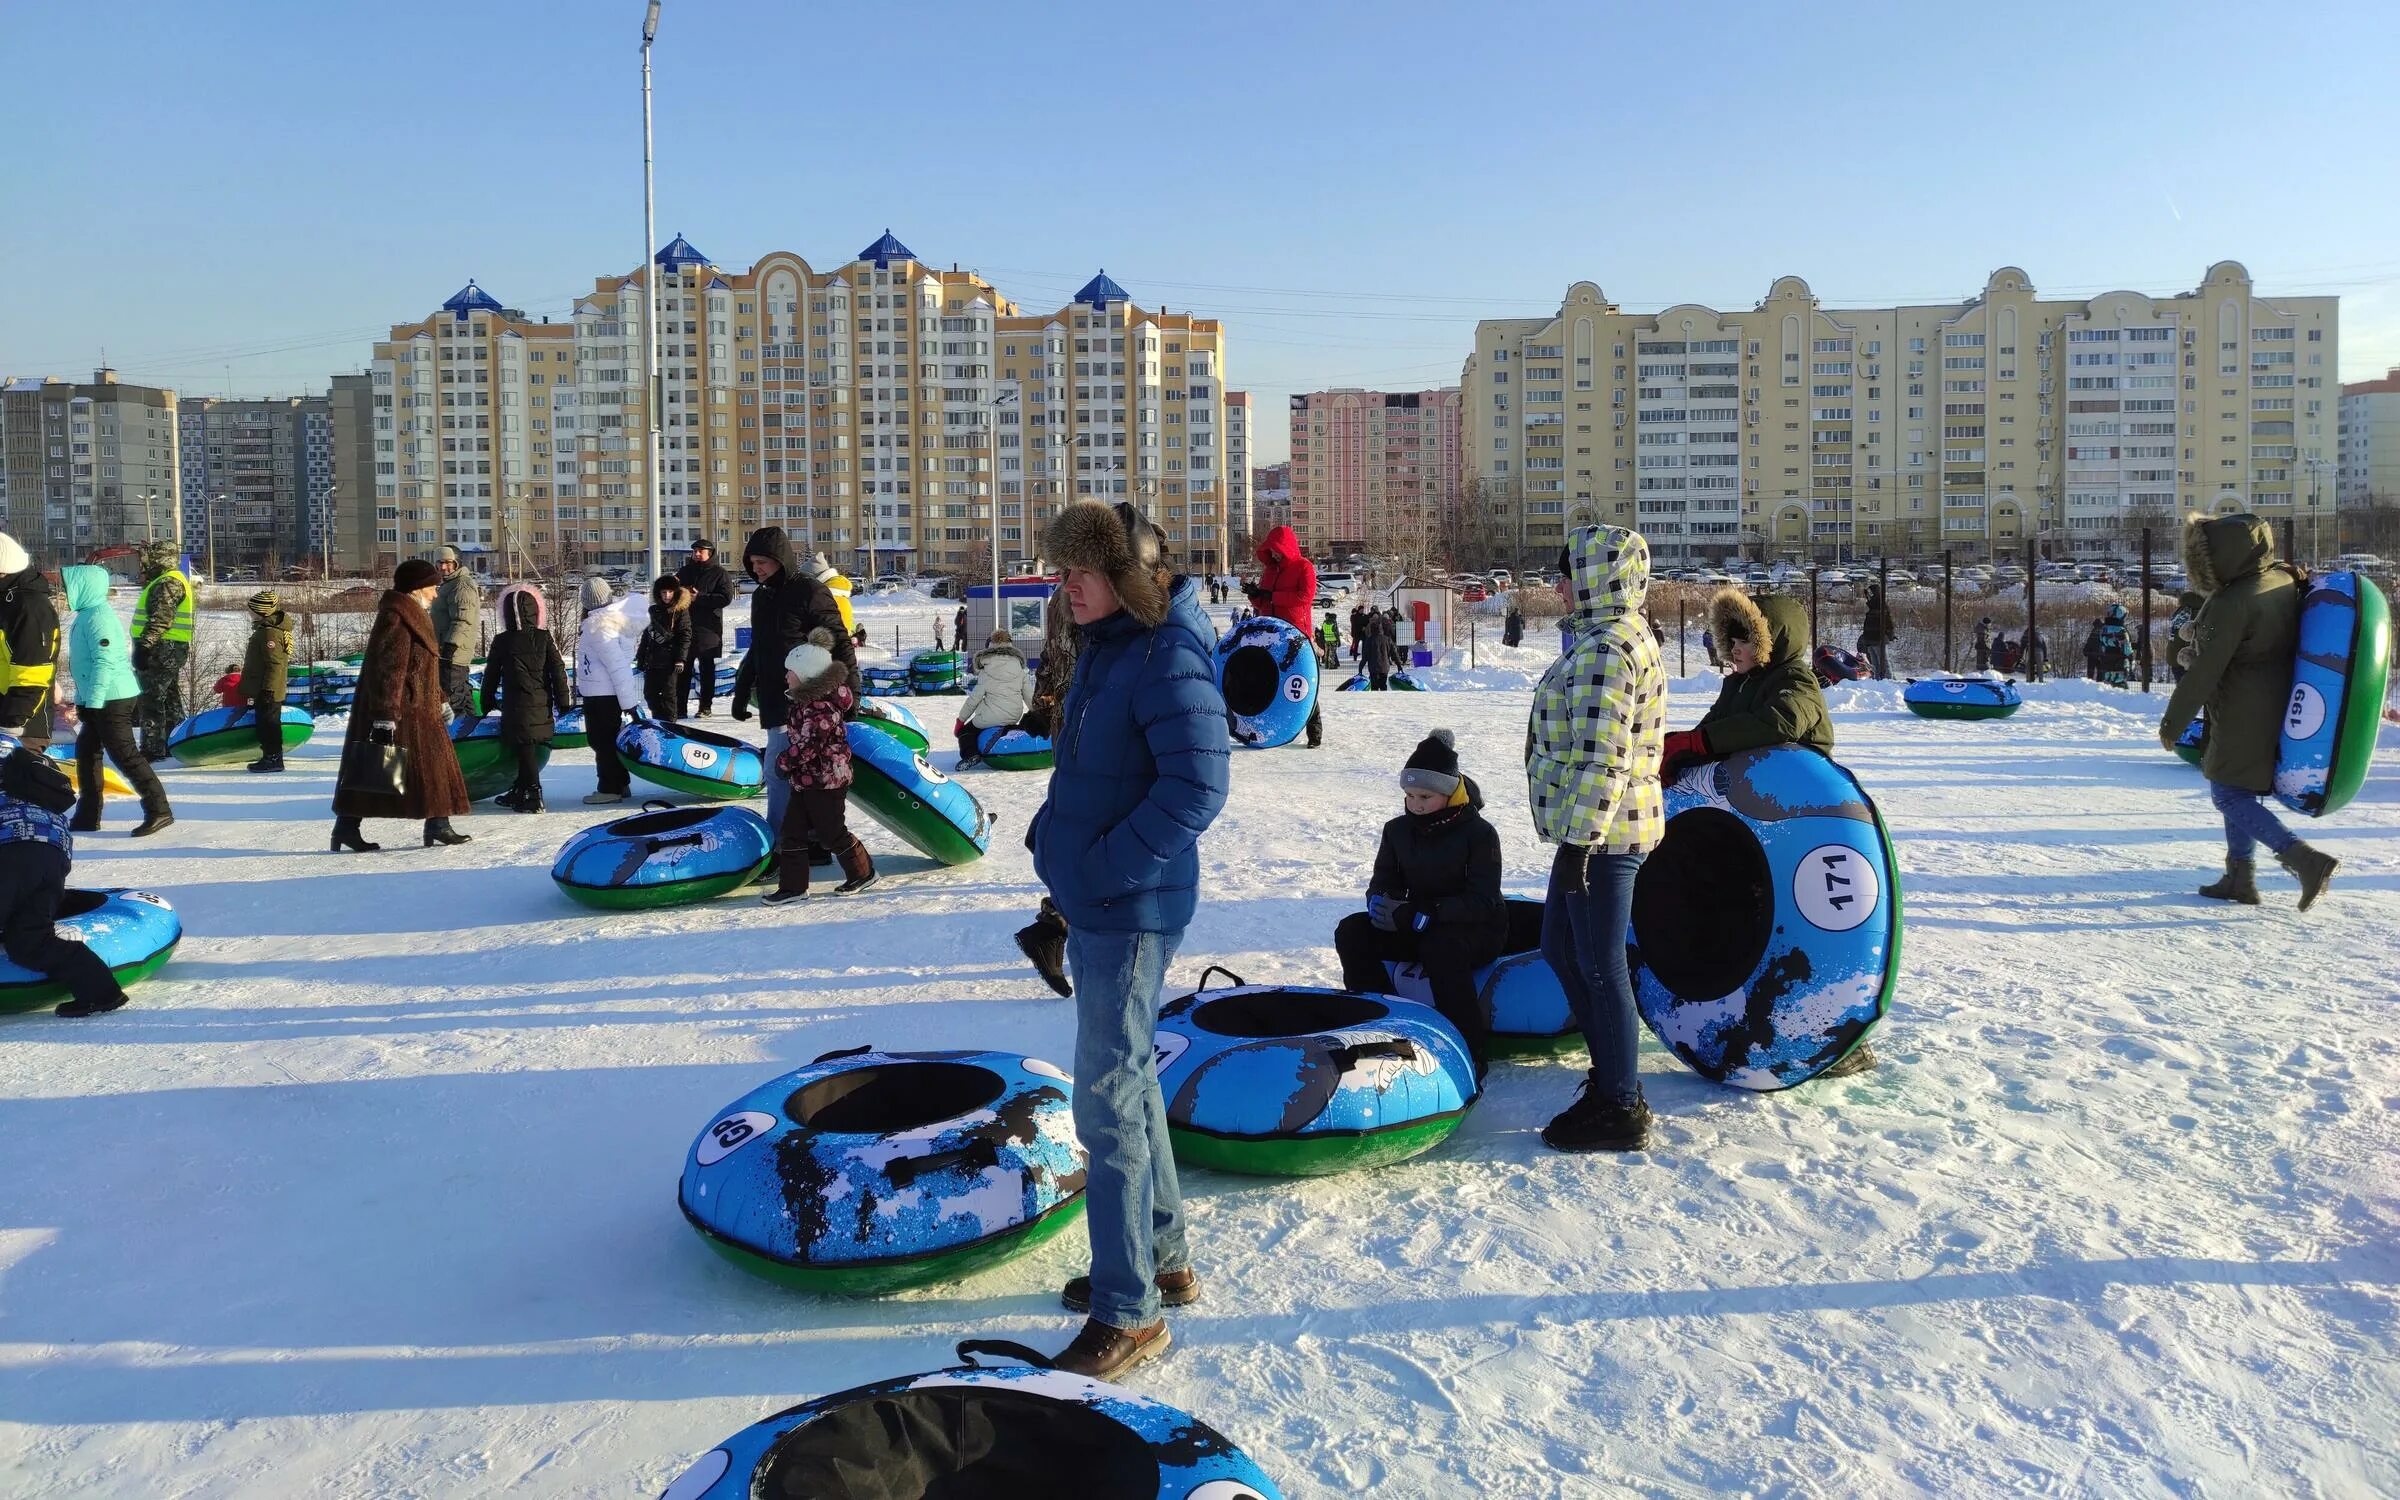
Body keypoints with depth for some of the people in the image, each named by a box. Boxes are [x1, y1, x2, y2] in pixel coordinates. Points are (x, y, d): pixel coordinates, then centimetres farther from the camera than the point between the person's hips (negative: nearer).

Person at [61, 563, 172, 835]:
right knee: (86, 753, 15)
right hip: (97, 701, 11)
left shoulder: (98, 617, -17)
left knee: (125, 755, -10)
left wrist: (91, 701, -23)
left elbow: (105, 663, -23)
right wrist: (82, 700, 23)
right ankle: (87, 816, 21)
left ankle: (158, 810, -8)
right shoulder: (86, 615, 15)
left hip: (112, 700, -11)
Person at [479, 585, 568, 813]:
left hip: (516, 706, -3)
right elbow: (558, 672, -1)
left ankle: (533, 796, -8)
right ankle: (519, 792, 24)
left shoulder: (501, 641, -4)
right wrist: (563, 702, 5)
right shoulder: (544, 638, -1)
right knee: (528, 749, 14)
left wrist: (487, 704, 17)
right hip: (542, 706, 3)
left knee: (524, 749, -2)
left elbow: (491, 675, 5)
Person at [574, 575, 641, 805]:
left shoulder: (599, 627, -22)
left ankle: (610, 789, 2)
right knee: (610, 738, 17)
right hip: (607, 693, 9)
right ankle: (621, 784, 24)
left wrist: (628, 700, -21)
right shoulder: (614, 616, 6)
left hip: (600, 695, -9)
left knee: (602, 740, -2)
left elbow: (618, 666, -24)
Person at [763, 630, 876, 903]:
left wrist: (784, 761, -13)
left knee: (831, 832, 4)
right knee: (791, 832, 8)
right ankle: (792, 885, 13)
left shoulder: (821, 707, -24)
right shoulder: (805, 700, 7)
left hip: (826, 782, -10)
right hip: (805, 781, 10)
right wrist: (787, 761, 10)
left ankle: (862, 872, 22)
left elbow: (807, 746, -25)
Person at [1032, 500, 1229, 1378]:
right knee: (1129, 1077, 20)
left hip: (1131, 913, -10)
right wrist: (1056, 846, 9)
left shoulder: (1167, 658, -19)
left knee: (1108, 1103, -5)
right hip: (1093, 908, 10)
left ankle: (1129, 1313, 7)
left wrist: (1102, 869, -20)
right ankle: (1162, 1258, 36)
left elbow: (1197, 786, -26)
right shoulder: (1105, 648, 11)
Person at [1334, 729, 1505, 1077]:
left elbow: (1482, 902, -23)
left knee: (1441, 946, -40)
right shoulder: (1398, 830, 3)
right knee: (1351, 932, -16)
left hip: (1478, 930, -6)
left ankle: (1468, 1051, -33)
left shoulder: (1479, 833, -15)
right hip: (1418, 929, 6)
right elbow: (1382, 882, 4)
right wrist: (1382, 904, -24)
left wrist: (1417, 916, -33)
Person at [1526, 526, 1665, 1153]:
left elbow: (1602, 757, -24)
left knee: (1599, 965, -3)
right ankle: (1611, 1073, 29)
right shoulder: (1622, 638, 17)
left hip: (1600, 832, -11)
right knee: (1560, 947, 19)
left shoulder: (1605, 649, -18)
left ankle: (1621, 1107, 7)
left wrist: (1578, 841, -24)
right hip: (1598, 829, 11)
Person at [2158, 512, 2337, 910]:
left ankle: (2303, 857, -15)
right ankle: (2241, 878, 20)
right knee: (2241, 793, 17)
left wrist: (2173, 722, -13)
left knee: (2228, 795, -3)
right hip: (2279, 712, 9)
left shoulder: (2230, 604, -22)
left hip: (2243, 717, -9)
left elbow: (2204, 672, -20)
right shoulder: (2285, 580, 3)